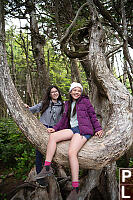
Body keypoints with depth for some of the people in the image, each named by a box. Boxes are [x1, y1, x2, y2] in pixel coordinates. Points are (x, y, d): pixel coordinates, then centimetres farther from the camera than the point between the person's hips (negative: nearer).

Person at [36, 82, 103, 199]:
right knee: (52, 136, -17)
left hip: (83, 130, -6)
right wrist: (55, 128, 13)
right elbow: (64, 118, 24)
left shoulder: (85, 101, 8)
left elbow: (92, 115, 6)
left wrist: (98, 128, -4)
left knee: (72, 152, -26)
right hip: (72, 129, 6)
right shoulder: (68, 104, 23)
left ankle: (75, 188, -23)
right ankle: (47, 168, -17)